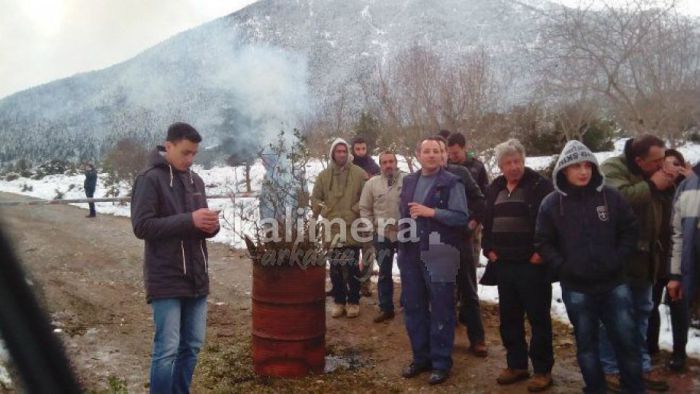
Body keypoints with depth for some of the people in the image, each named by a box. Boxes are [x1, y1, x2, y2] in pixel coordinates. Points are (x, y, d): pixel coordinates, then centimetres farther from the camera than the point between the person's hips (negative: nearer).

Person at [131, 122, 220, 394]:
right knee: (167, 349, -4)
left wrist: (211, 225, -5)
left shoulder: (195, 180, 13)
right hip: (166, 280, -6)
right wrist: (189, 220, -22)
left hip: (196, 277, 7)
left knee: (192, 345, 12)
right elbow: (142, 226, -16)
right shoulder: (150, 179, -8)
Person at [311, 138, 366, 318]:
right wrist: (325, 212, -5)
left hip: (352, 228, -2)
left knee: (352, 267, 4)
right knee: (335, 267, 9)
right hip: (332, 227, 2)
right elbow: (315, 198, 9)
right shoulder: (324, 175, 6)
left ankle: (353, 301, 16)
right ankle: (338, 301, 20)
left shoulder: (359, 173, -1)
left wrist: (354, 211, -11)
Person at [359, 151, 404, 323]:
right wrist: (372, 226, -2)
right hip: (382, 235, 2)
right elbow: (364, 208, 4)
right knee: (384, 273, 9)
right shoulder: (372, 183, 0)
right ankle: (386, 308, 20)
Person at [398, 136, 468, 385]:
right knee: (413, 308, 12)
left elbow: (462, 217, -11)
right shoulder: (409, 181, 14)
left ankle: (441, 362, 15)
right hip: (411, 254, 6)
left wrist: (432, 212, -18)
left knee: (441, 310, 3)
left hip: (439, 255, -6)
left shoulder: (451, 183, -4)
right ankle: (421, 357, 26)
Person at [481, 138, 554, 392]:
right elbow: (487, 221, 19)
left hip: (532, 264, -6)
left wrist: (542, 251, -15)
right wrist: (488, 248, 8)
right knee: (509, 318, 13)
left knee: (538, 317, 3)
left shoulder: (539, 185, -7)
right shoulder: (495, 189, 12)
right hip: (503, 264, 6)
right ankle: (516, 365, 26)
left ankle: (543, 370, 14)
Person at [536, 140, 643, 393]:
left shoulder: (610, 196, -2)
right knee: (586, 344, 12)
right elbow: (543, 242, 0)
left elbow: (631, 229, 6)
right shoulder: (551, 203, -5)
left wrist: (618, 258, -3)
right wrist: (562, 267, -9)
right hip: (576, 288, -1)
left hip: (614, 283, 1)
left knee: (626, 340, 9)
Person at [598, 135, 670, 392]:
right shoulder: (612, 168, -12)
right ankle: (609, 370, 11)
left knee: (642, 313, 16)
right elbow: (619, 197, -31)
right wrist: (652, 186, -19)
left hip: (644, 257, 8)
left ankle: (641, 367, 29)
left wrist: (668, 188, -1)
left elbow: (663, 209, 17)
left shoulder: (654, 174, 12)